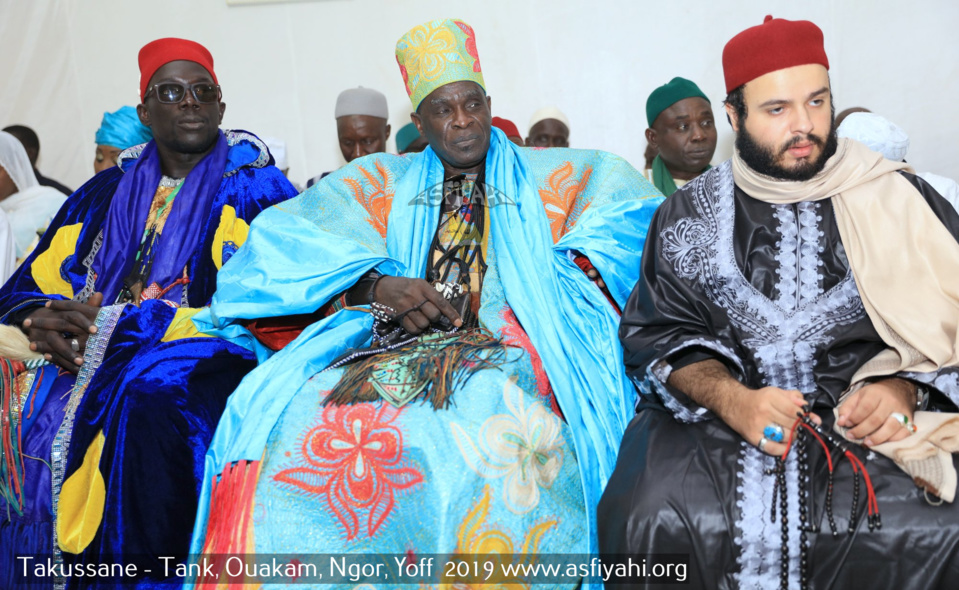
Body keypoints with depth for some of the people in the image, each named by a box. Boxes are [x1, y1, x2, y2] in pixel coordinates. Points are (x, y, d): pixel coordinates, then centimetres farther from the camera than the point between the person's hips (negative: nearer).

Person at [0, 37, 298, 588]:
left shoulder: (258, 189, 5)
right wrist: (46, 320, -10)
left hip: (202, 352, -4)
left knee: (150, 397, -34)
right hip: (96, 347, 5)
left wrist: (113, 324, -14)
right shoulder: (106, 192, 20)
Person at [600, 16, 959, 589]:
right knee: (650, 522, -28)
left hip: (866, 421, 1)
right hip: (713, 415, 0)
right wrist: (730, 399, -13)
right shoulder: (687, 214, 10)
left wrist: (905, 389, -11)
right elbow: (655, 334, 5)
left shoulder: (899, 199, 9)